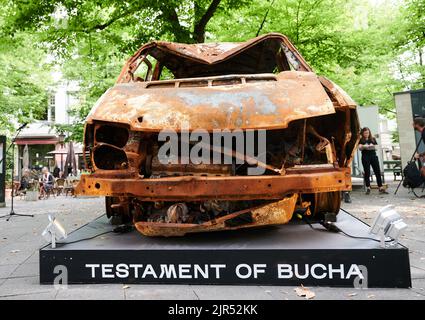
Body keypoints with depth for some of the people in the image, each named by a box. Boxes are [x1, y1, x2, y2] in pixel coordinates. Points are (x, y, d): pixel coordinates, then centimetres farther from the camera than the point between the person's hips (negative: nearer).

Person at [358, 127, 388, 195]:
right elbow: (360, 148, -6)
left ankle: (381, 188, 2)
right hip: (365, 157, -3)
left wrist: (373, 146, -11)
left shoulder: (373, 139, 14)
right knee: (367, 172, -2)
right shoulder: (361, 140, 6)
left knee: (378, 172, -1)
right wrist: (364, 146, -28)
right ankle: (368, 188, 5)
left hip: (373, 156, 3)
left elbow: (377, 147, 11)